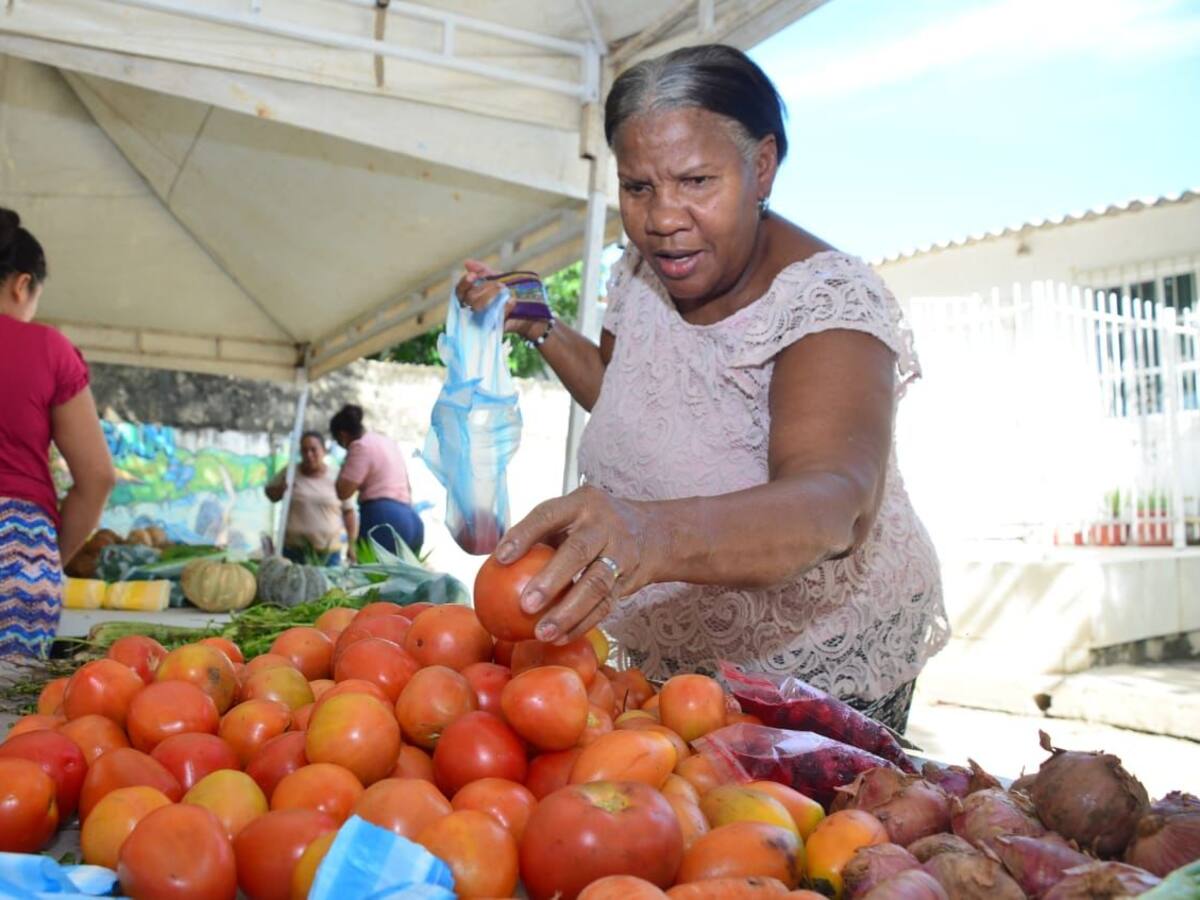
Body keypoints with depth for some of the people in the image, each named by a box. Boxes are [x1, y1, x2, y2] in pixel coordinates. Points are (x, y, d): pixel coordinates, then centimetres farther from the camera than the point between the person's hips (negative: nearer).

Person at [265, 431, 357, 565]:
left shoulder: (336, 478, 0)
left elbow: (349, 512, 4)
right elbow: (270, 494, 15)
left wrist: (352, 544, 0)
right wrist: (281, 488, -8)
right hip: (293, 549, 1)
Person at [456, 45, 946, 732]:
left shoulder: (830, 301, -26)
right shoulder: (642, 271, -5)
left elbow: (836, 502, -44)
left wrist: (657, 533, -61)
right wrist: (537, 327, 1)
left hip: (822, 669, -6)